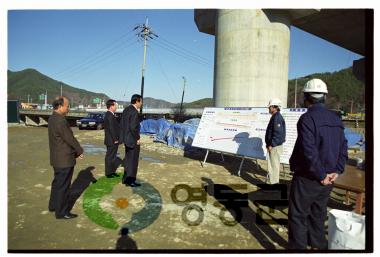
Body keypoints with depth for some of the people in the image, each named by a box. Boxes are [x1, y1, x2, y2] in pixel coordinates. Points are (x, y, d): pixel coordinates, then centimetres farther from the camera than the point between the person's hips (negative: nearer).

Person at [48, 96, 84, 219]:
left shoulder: (52, 118, 7)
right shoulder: (60, 120, -24)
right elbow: (70, 139, -20)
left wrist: (75, 151, 6)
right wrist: (80, 151, -4)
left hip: (57, 158, 10)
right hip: (64, 159, -10)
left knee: (57, 182, 24)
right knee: (63, 186, 3)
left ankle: (53, 205, 40)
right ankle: (62, 212, 17)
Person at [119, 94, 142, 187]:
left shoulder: (126, 110, 8)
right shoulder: (134, 112, -21)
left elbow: (122, 124, 11)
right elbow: (133, 127, -26)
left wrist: (124, 136, 16)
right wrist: (137, 138, -14)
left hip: (127, 138, 9)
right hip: (133, 140, -9)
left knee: (128, 159, 20)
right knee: (133, 160, 3)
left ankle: (126, 178, 31)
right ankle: (130, 181, 13)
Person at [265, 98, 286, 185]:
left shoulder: (277, 117, -18)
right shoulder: (274, 117, 15)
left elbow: (278, 133, -24)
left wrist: (271, 145, -21)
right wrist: (268, 144, 19)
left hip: (275, 147, -10)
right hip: (272, 146, 10)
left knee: (274, 165, -3)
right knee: (271, 164, 18)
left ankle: (273, 182, 6)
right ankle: (270, 181, 29)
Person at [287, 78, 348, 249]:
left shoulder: (307, 118, -18)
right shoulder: (336, 119, 7)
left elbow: (309, 151, -25)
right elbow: (343, 148, 9)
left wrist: (322, 175, -15)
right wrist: (336, 171, 3)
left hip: (307, 178, -8)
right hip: (327, 180, 8)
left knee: (298, 216, 4)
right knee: (318, 214, 21)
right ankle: (318, 245, 35)